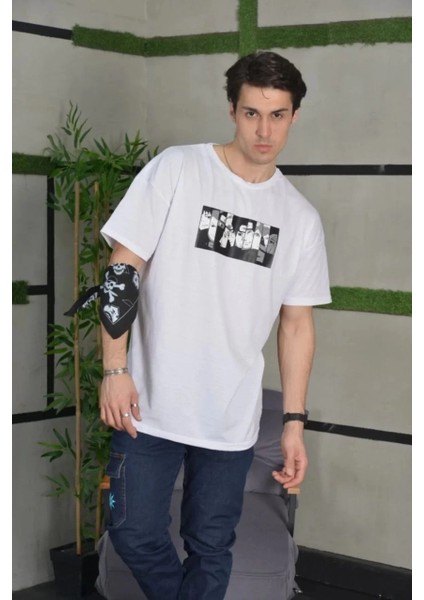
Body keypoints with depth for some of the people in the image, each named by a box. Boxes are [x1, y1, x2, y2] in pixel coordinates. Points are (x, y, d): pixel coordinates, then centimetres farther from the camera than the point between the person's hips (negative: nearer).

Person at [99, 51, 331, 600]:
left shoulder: (301, 218, 4)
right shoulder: (175, 169, -5)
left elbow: (297, 323, 8)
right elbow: (123, 268, -6)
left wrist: (294, 422, 5)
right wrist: (114, 369, -11)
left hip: (233, 419, 2)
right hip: (151, 405, -2)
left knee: (211, 549, 10)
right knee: (135, 536, 3)